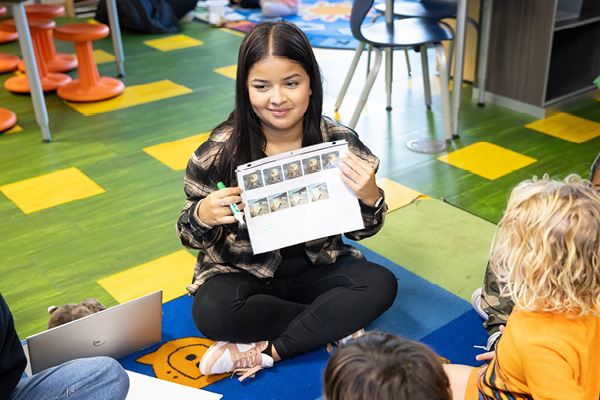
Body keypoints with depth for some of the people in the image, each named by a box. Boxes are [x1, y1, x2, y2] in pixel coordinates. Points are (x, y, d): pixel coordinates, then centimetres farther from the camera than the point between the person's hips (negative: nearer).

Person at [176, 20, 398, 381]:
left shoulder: (339, 142, -11)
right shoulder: (220, 151, -14)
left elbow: (361, 230, -1)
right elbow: (191, 237, -5)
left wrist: (370, 197, -25)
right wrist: (203, 217, -29)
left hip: (315, 268, 2)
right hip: (244, 273, -1)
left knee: (380, 284, -22)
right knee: (211, 311, -31)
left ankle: (266, 351, -19)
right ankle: (336, 324, -13)